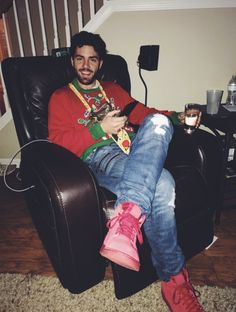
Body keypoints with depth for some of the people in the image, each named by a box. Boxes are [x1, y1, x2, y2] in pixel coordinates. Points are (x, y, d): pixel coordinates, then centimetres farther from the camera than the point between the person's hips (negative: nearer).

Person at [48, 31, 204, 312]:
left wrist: (177, 117, 11)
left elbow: (143, 113, 28)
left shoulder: (113, 89, 32)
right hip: (99, 155, -4)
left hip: (135, 148, 5)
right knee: (161, 183, -33)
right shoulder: (61, 97, 17)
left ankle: (127, 215, -41)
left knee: (158, 121, -32)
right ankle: (173, 278, -22)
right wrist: (100, 128, -8)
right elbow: (58, 142, 3)